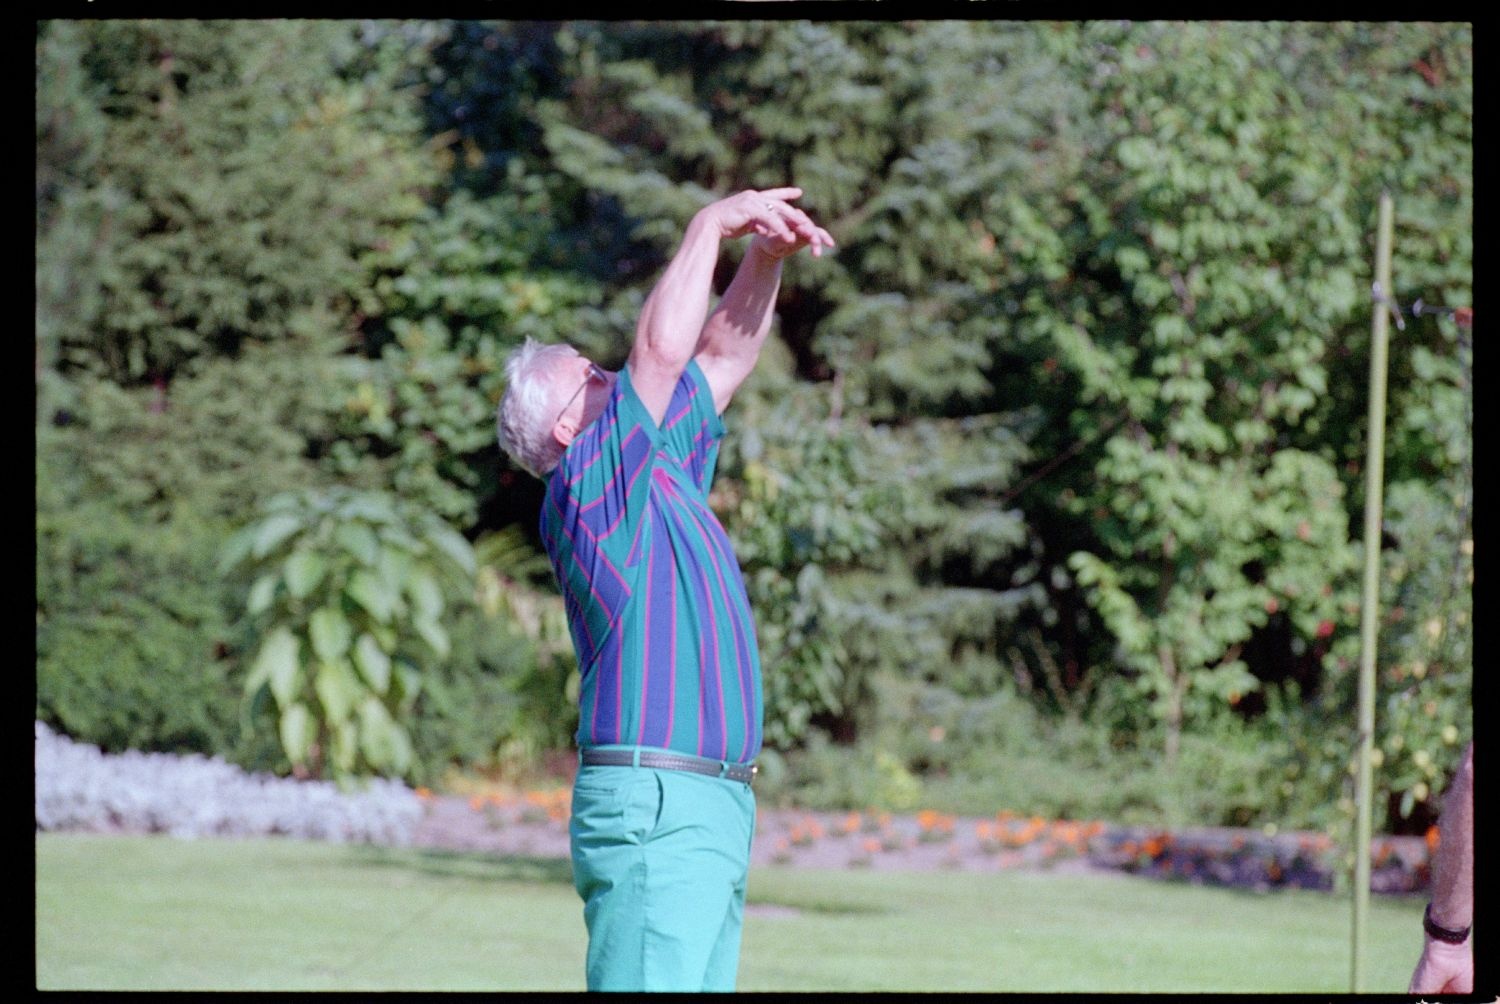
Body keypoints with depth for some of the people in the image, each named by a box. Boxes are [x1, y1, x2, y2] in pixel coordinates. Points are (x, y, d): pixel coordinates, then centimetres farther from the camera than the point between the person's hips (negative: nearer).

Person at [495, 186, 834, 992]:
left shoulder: (663, 476, 20)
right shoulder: (588, 484, -6)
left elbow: (720, 357, 26)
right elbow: (663, 348, -15)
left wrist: (766, 256, 11)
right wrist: (711, 226, -6)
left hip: (714, 809, 9)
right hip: (652, 805, -9)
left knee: (700, 982, 6)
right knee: (651, 984, -14)